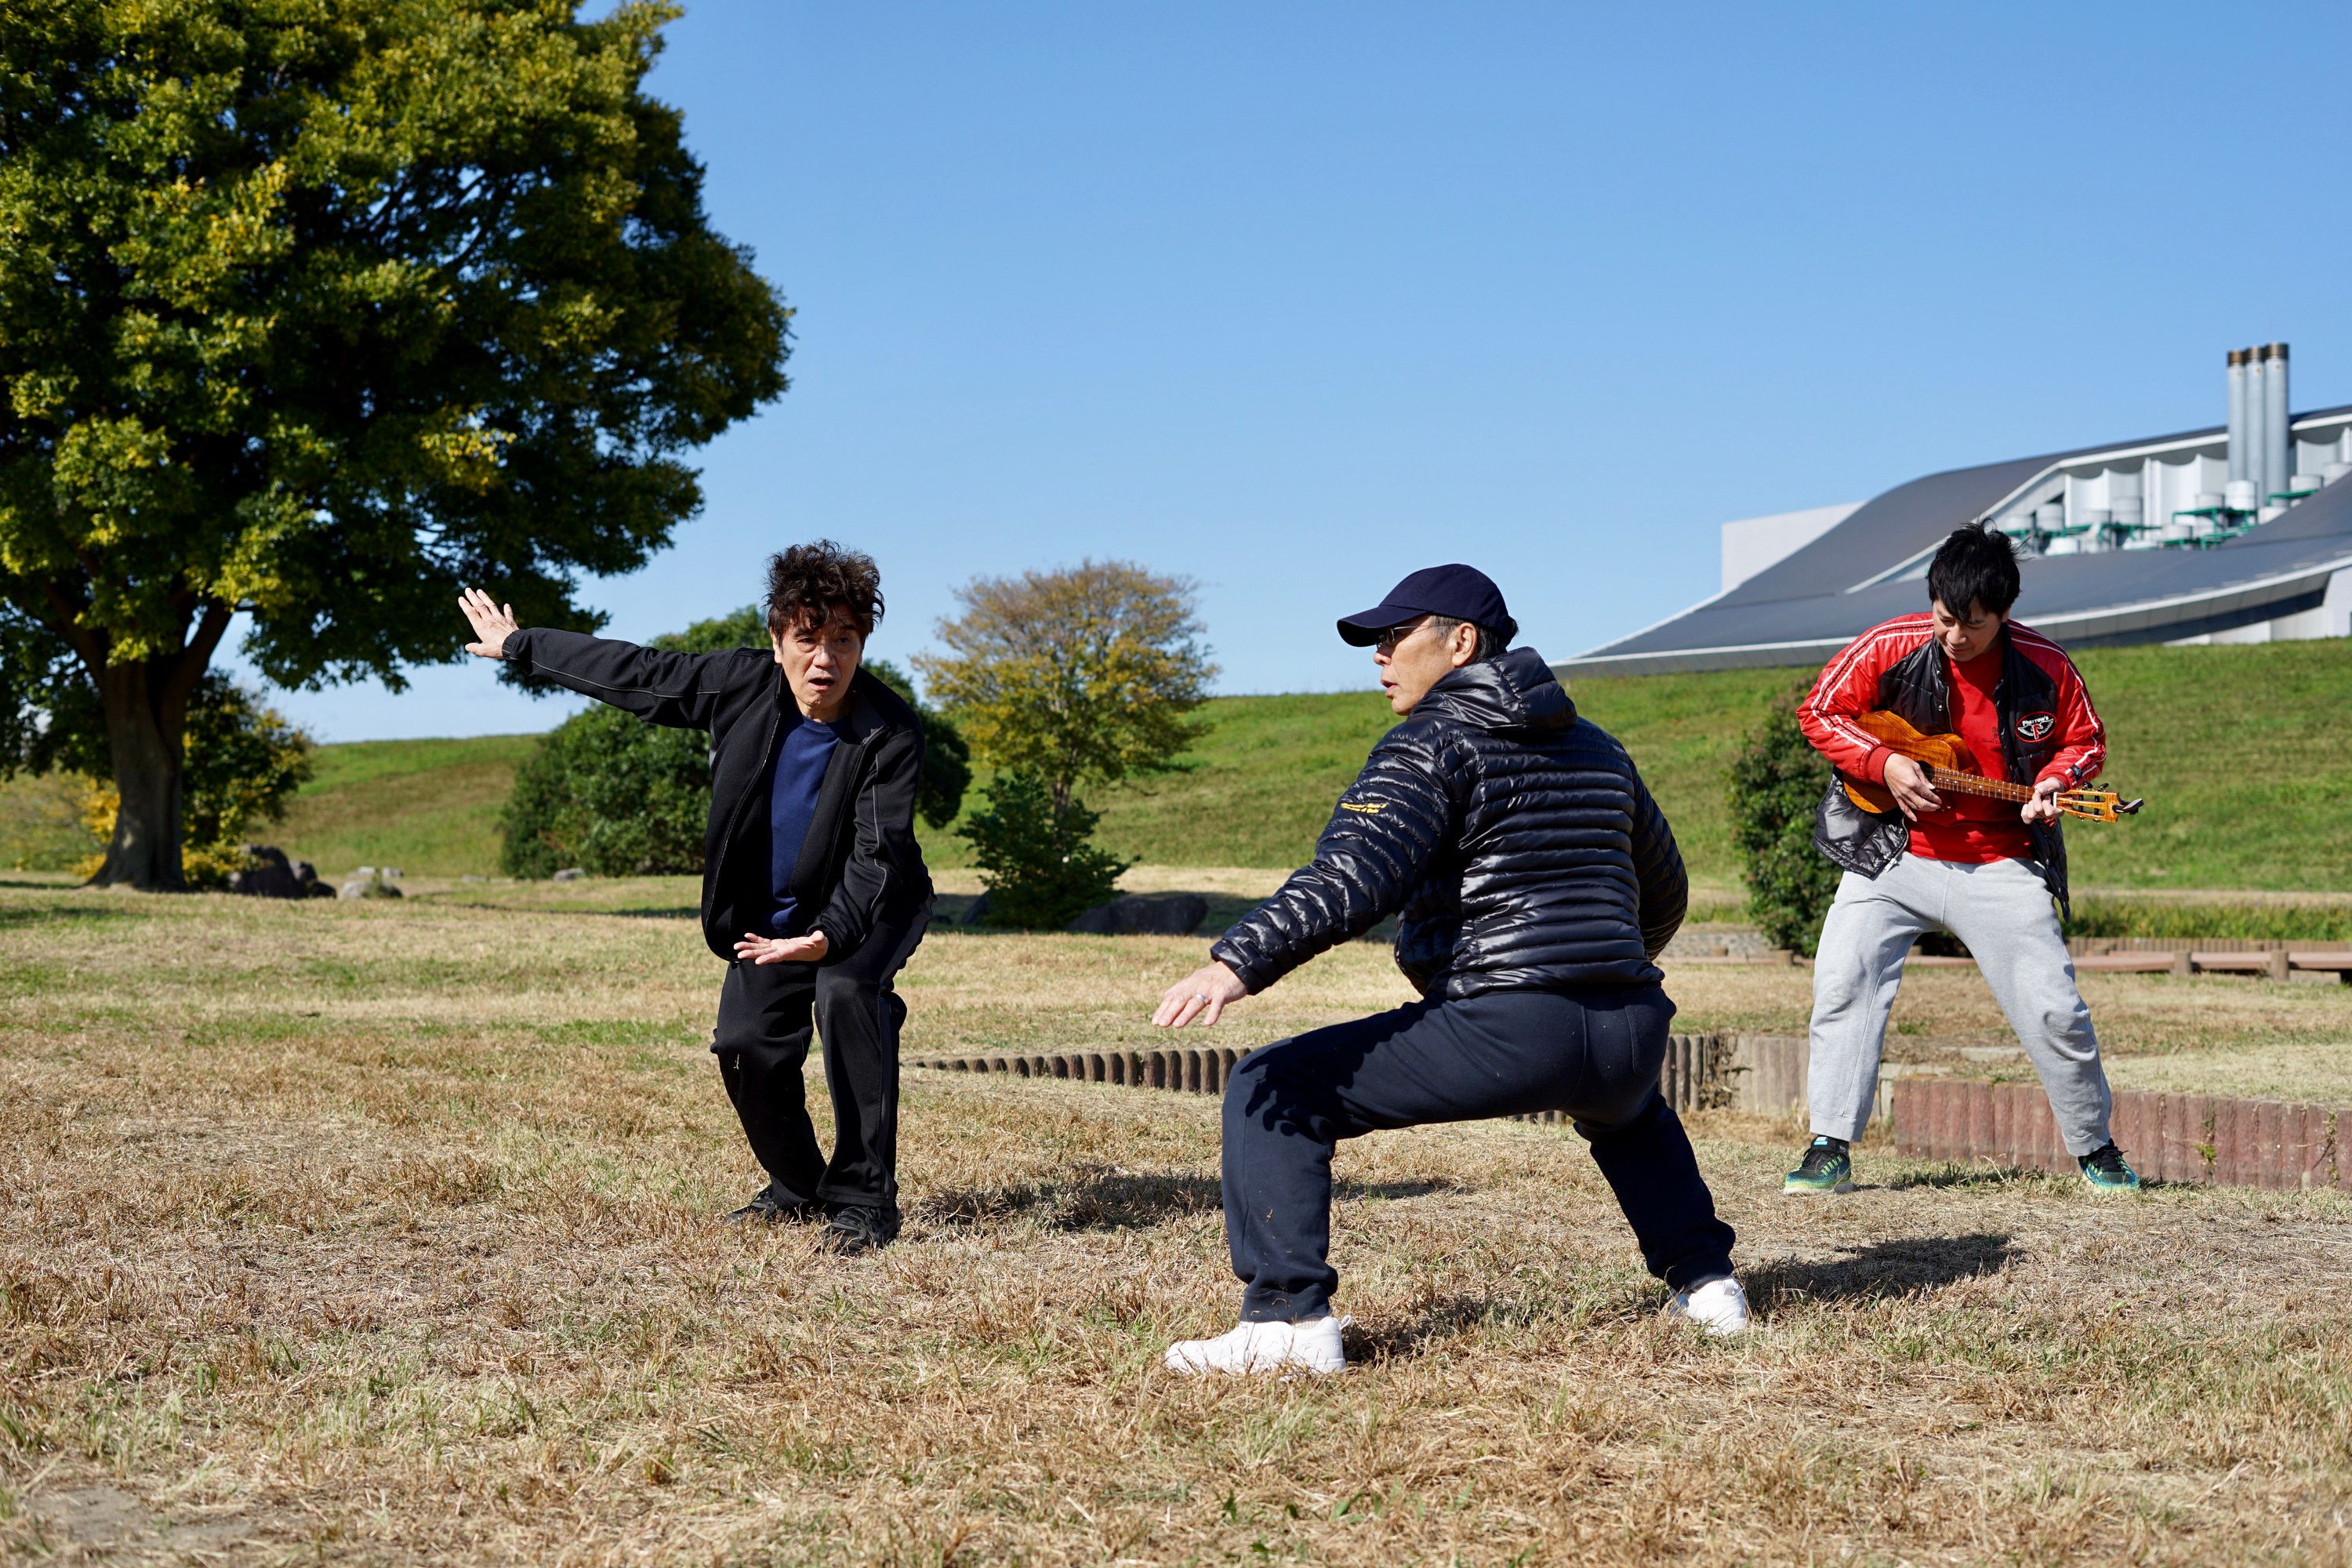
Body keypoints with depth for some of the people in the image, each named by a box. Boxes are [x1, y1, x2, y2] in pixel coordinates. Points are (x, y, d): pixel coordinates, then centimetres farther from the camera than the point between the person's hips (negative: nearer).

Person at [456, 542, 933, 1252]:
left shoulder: (890, 734, -26)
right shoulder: (744, 682, -13)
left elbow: (877, 854, -33)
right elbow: (639, 673, -1)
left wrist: (828, 936, -51)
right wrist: (520, 645, 9)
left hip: (868, 909, -5)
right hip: (770, 914, 5)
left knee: (846, 993, -33)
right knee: (746, 1046, -7)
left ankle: (865, 1201, -24)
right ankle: (799, 1189, 22)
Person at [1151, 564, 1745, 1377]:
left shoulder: (1435, 742, -1)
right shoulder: (1595, 747, 21)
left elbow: (1355, 876, -18)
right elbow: (1665, 892, 31)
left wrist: (1238, 962, -28)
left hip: (1503, 1031, -8)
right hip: (1632, 1034, 8)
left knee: (1270, 1091, -2)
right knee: (1630, 1111, 44)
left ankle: (1288, 1318, -13)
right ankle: (1704, 1282, 35)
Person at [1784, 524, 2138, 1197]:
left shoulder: (2045, 666, -9)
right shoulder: (1890, 648, -11)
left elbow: (2085, 740, 6)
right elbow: (1819, 710, -2)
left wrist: (2053, 782, -15)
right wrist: (1883, 764, -15)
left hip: (2002, 863, 0)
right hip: (1894, 854, 0)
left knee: (2054, 1009, -2)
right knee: (1842, 983, -13)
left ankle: (2095, 1149, 20)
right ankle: (1830, 1151, -6)